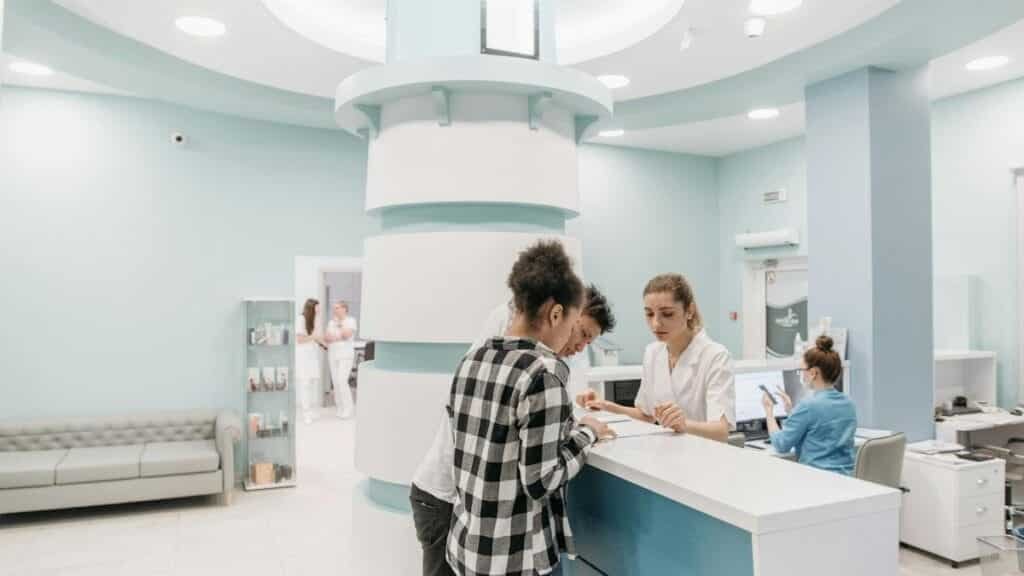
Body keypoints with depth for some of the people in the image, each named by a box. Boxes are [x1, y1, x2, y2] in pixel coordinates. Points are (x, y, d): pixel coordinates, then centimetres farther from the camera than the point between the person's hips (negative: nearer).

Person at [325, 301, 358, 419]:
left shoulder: (351, 321, -7)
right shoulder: (331, 322, 10)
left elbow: (346, 335, -21)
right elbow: (326, 337, 1)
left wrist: (340, 322, -12)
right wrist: (338, 338, -15)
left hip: (346, 356, -6)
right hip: (333, 356, 6)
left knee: (342, 382, -14)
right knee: (336, 382, 3)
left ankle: (348, 409, -4)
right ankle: (340, 408, 11)